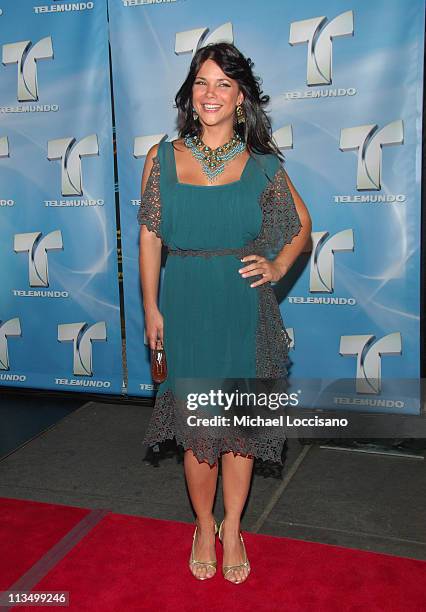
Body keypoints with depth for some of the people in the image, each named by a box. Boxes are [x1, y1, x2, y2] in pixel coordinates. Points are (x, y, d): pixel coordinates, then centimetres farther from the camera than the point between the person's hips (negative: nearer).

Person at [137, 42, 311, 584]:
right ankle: (203, 526, 32)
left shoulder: (263, 164, 1)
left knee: (242, 419, 10)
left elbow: (302, 225, 13)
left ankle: (232, 529, 31)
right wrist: (151, 309, 1)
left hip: (244, 306, 0)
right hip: (185, 306, 0)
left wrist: (277, 266, -4)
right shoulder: (162, 158, 3)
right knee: (195, 421, 9)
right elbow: (149, 238, 4)